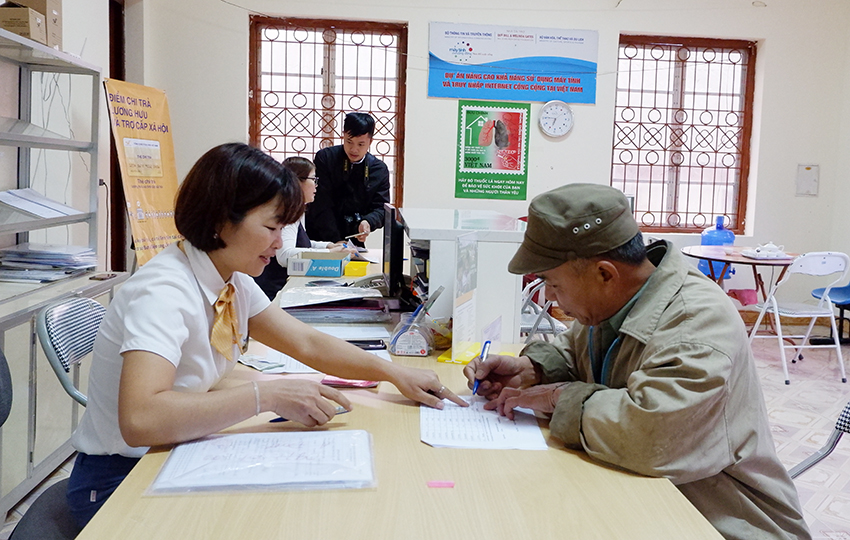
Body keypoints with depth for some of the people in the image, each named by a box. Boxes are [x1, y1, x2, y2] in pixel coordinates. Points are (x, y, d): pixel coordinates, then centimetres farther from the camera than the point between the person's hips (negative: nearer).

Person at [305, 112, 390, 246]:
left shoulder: (379, 170, 5)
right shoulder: (325, 158, -2)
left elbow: (381, 207, 3)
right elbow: (321, 205, -7)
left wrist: (368, 222, -21)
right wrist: (336, 241, -15)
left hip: (354, 240, 3)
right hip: (320, 237, -2)